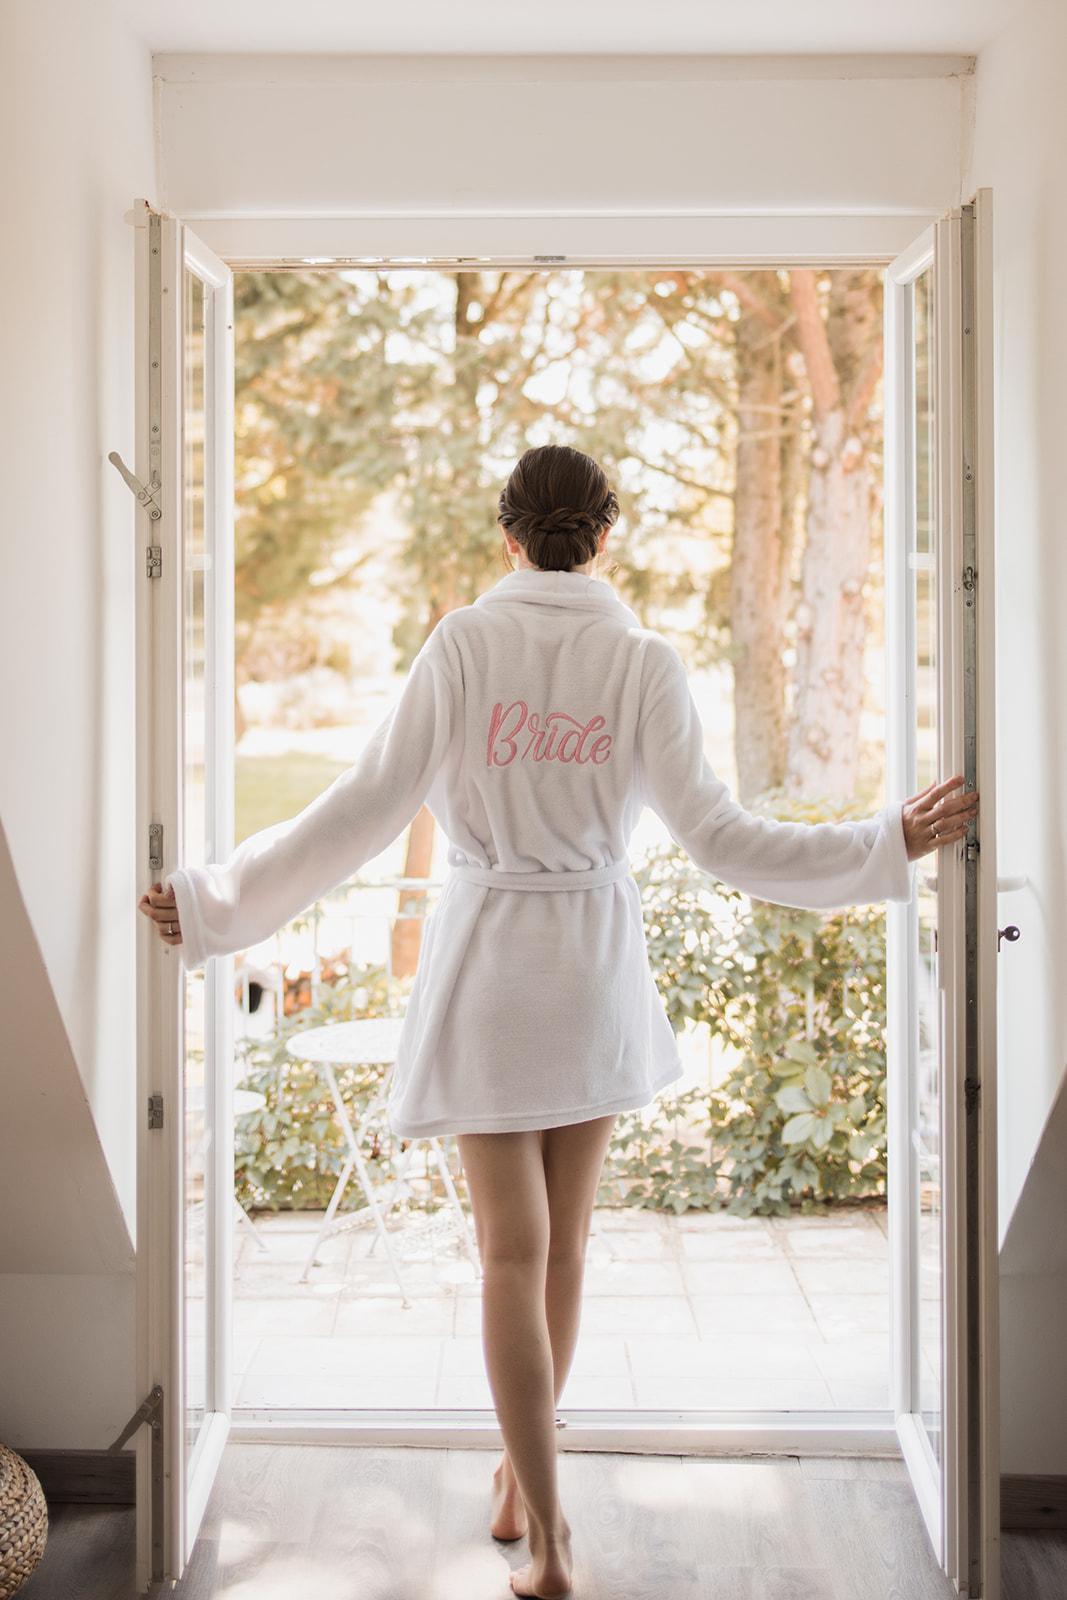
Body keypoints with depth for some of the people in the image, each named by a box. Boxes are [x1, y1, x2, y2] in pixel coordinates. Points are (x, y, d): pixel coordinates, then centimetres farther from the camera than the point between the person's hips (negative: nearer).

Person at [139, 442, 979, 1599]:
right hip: (596, 972, 2)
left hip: (484, 966, -2)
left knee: (513, 1249, 3)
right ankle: (523, 1482, 35)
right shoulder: (644, 660, -6)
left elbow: (368, 808, -13)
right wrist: (891, 844, 0)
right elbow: (716, 836, -9)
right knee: (562, 1243, 17)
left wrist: (216, 903, -6)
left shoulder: (463, 644, -9)